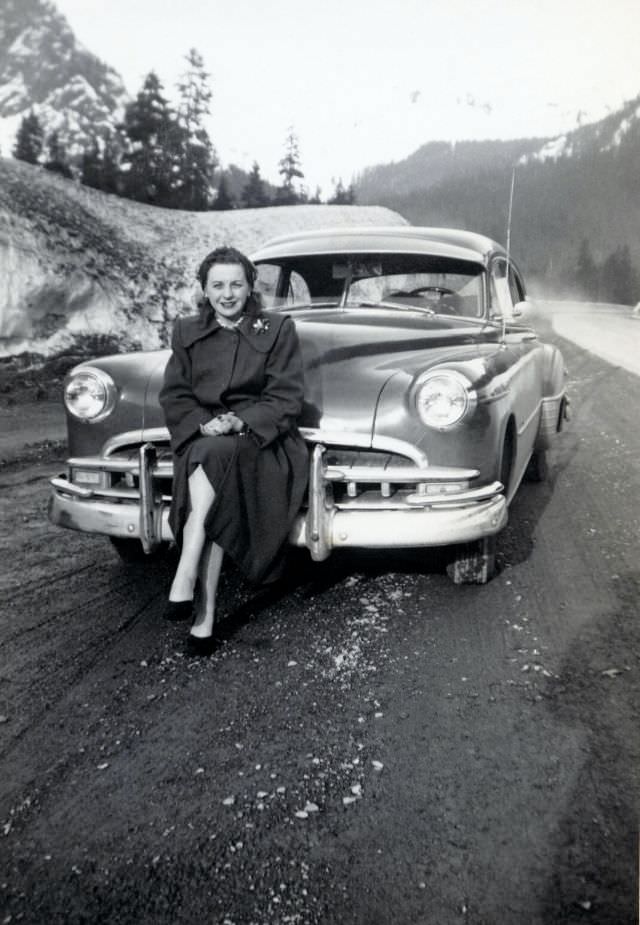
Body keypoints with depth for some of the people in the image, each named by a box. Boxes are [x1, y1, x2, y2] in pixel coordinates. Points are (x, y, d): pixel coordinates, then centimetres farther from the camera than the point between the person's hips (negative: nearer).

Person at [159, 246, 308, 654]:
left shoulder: (278, 329, 4)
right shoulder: (187, 332, 12)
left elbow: (286, 399, -3)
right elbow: (174, 396, 7)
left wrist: (237, 422, -18)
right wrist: (204, 424, -14)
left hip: (261, 441, -2)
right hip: (200, 440, 2)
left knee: (216, 453, -36)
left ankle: (185, 579, -39)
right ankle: (205, 611, -32)